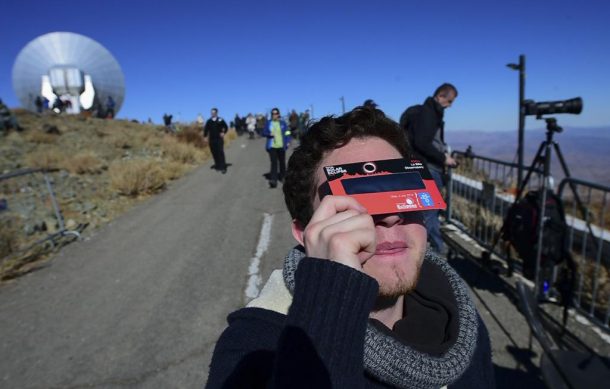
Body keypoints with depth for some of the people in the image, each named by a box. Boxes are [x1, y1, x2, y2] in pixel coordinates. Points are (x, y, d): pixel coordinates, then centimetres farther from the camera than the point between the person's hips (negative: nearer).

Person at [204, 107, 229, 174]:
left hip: (219, 139, -3)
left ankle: (223, 167, -8)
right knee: (214, 153, 4)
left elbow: (226, 127, 8)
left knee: (220, 152, -8)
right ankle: (217, 165, 18)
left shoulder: (220, 120, -1)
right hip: (211, 139, 3)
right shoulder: (209, 121, 6)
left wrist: (223, 133, -6)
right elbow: (206, 129, 10)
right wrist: (205, 136, 1)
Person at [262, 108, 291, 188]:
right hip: (272, 146, -1)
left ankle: (282, 176, 31)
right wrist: (269, 134, -10)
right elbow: (264, 133, 10)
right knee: (274, 163, -11)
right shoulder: (269, 123, 7)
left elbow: (287, 133, 7)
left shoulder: (282, 123, 5)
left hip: (281, 146, 1)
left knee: (282, 162, 11)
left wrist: (288, 141, -5)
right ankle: (273, 180, -17)